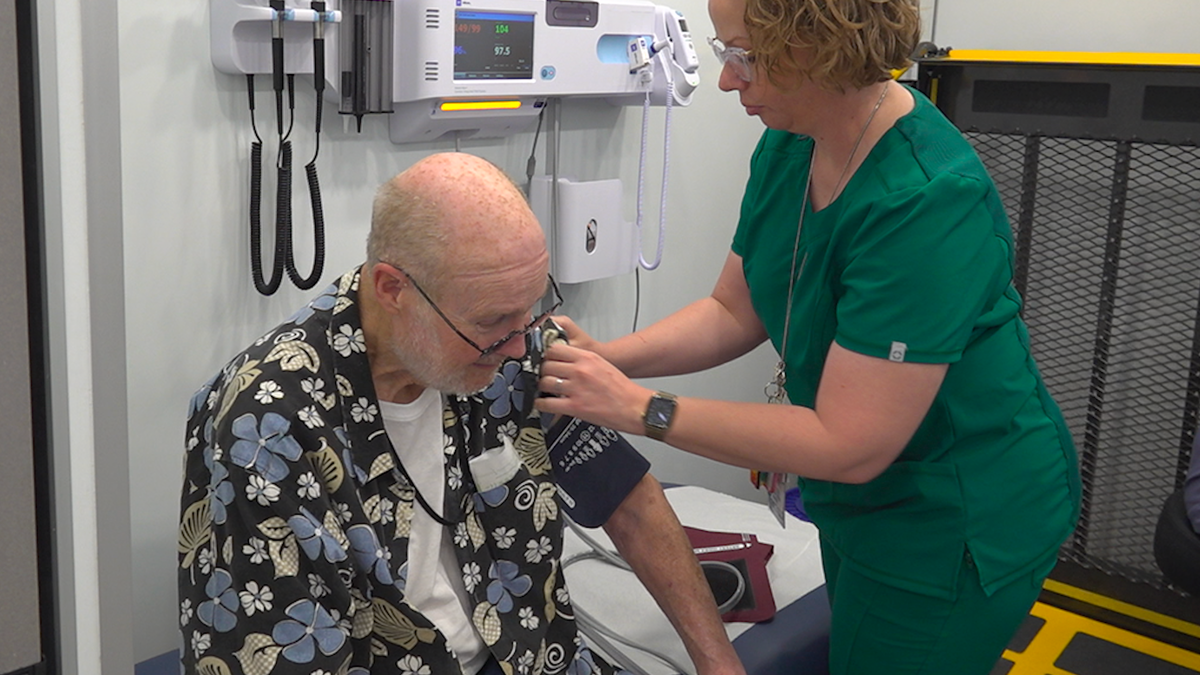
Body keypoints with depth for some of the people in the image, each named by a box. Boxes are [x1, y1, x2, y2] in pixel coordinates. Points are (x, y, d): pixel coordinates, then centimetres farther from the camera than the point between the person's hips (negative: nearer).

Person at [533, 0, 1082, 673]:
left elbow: (849, 447, -32)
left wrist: (640, 409, -29)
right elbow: (734, 312, 2)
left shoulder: (929, 201, -33)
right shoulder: (788, 146, -7)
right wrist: (606, 359, -14)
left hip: (956, 525, -8)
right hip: (857, 503, 8)